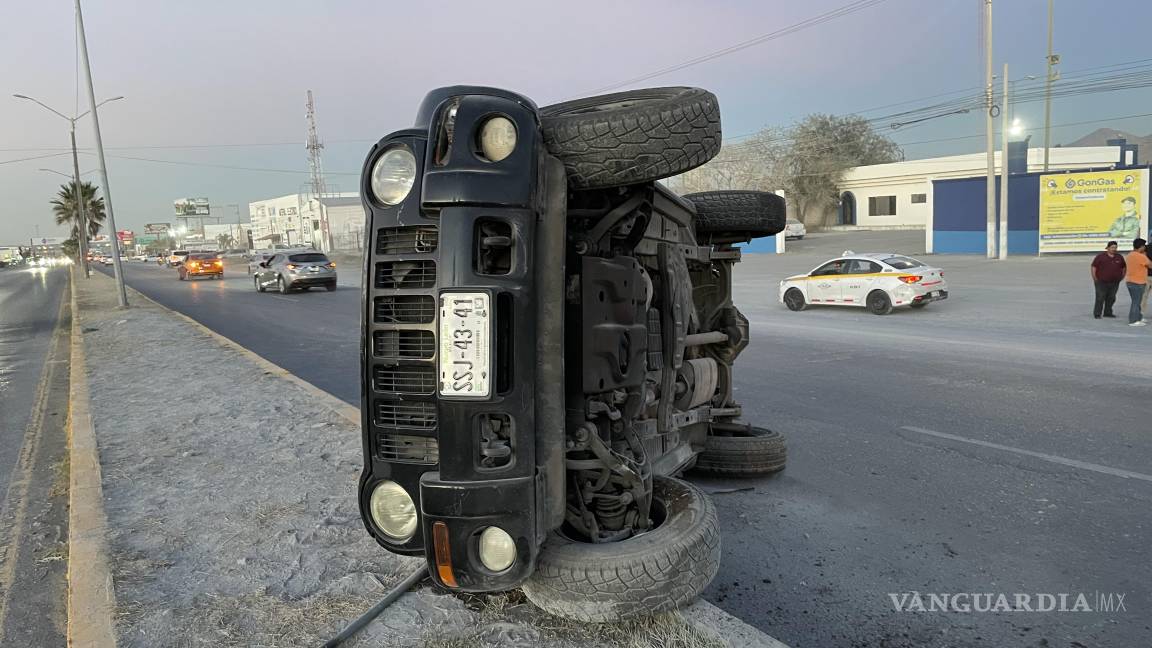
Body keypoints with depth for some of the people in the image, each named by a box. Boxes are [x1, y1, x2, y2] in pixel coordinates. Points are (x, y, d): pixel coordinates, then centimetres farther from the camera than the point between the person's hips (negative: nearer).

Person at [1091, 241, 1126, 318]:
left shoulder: (1119, 257, 7)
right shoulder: (1100, 256, -5)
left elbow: (1124, 267, 21)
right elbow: (1093, 266, -3)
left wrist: (1122, 276, 13)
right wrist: (1094, 278, -6)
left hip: (1114, 282, 5)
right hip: (1101, 282, -5)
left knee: (1111, 298, 8)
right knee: (1100, 298, -6)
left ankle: (1108, 312, 19)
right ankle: (1097, 314, -2)